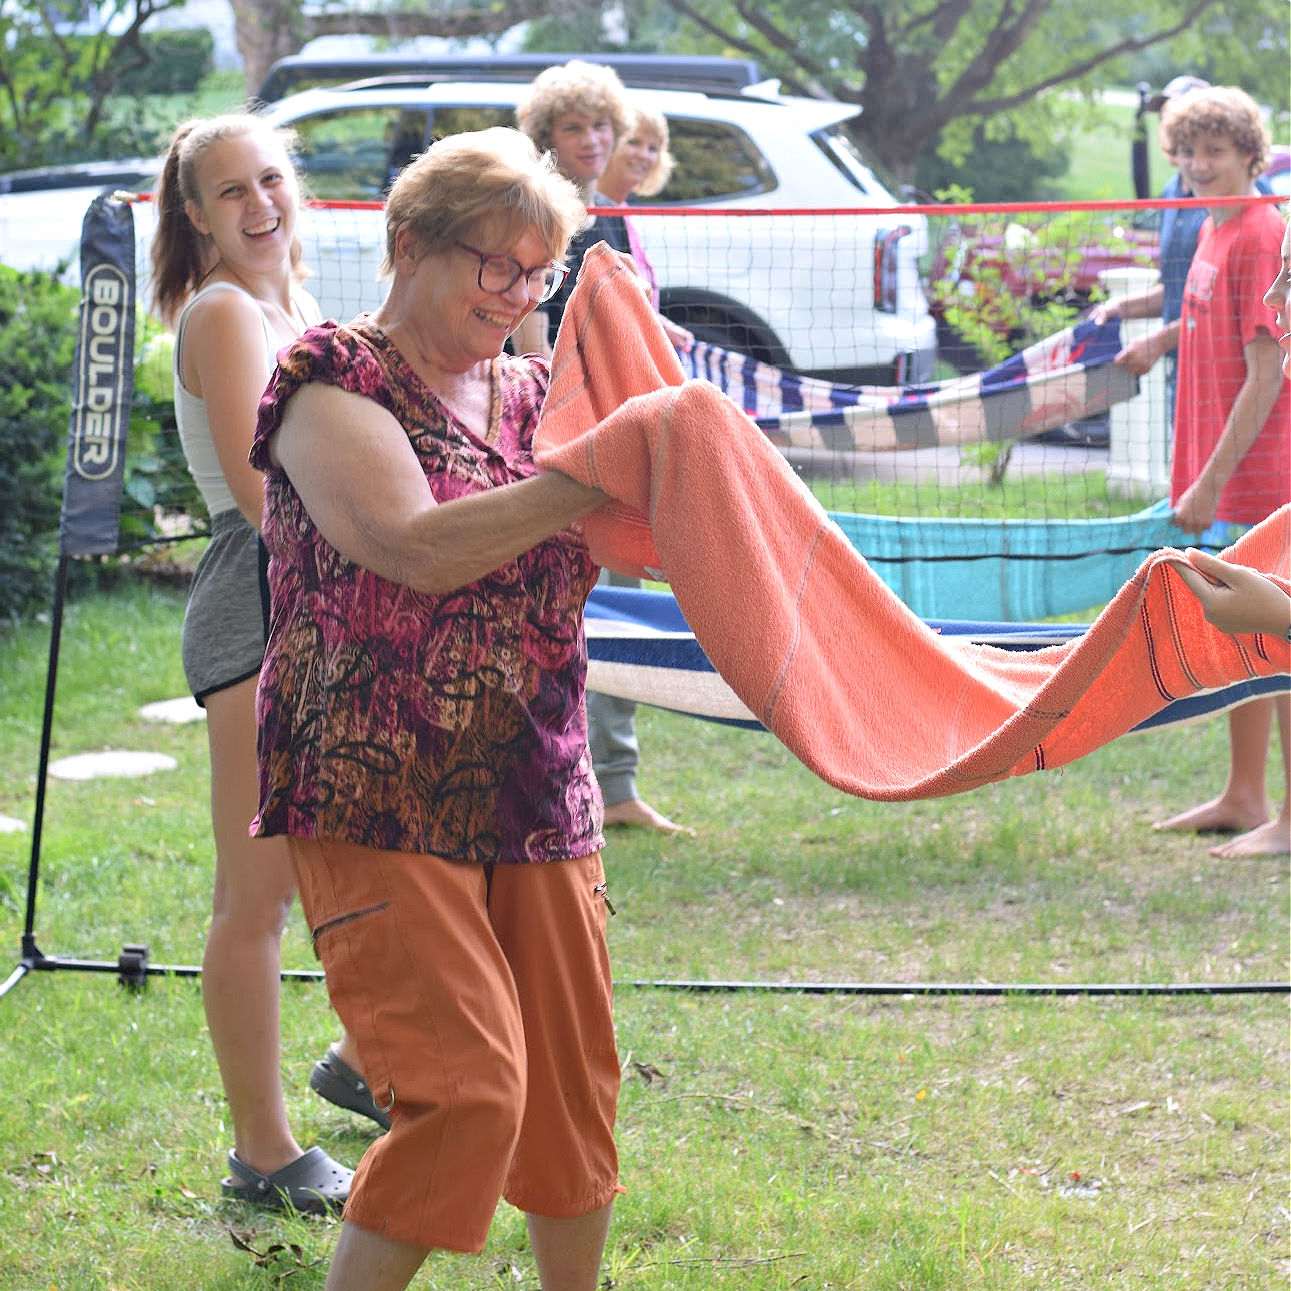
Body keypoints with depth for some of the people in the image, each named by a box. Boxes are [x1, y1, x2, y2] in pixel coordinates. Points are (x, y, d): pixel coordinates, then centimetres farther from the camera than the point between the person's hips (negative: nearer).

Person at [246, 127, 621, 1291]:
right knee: (466, 1087, -15)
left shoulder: (531, 396, 13)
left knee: (572, 1084, 9)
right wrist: (596, 473, -27)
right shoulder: (338, 386, -6)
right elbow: (414, 549, -22)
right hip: (380, 803, -6)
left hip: (536, 797, 7)